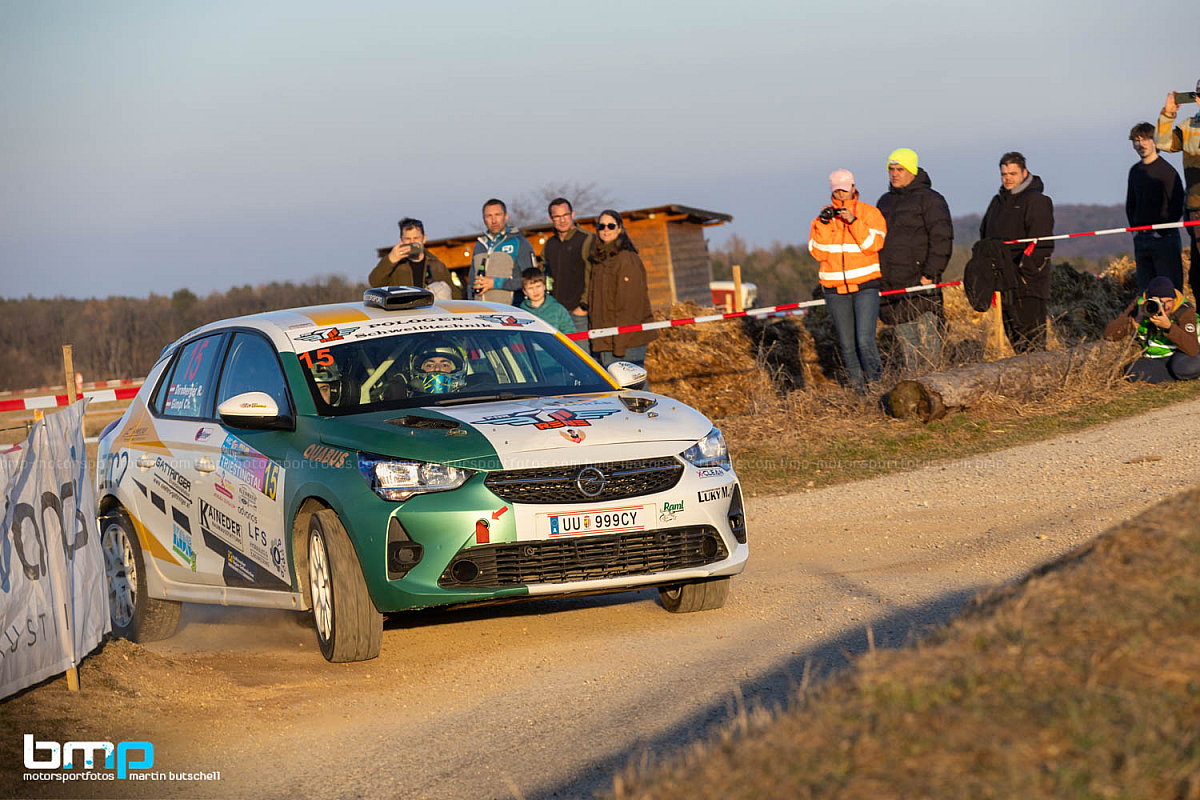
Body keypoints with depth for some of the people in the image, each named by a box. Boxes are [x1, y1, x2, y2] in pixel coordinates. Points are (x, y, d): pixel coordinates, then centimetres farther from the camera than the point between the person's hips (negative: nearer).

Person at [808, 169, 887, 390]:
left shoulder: (869, 213, 1)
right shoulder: (823, 218, 9)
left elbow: (873, 245, -12)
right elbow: (818, 252, -2)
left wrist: (853, 221, -20)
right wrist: (824, 224, -12)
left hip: (865, 286, -3)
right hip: (835, 289, 3)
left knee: (865, 340, -16)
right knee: (847, 345, 6)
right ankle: (859, 390, 16)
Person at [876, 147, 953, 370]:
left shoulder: (929, 199, -4)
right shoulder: (885, 201, 18)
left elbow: (941, 239, -10)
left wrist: (930, 273, -17)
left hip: (920, 282, -7)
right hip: (891, 284, 7)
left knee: (927, 337, -7)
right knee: (905, 339, 7)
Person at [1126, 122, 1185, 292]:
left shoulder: (1166, 170, -8)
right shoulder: (1135, 171, 13)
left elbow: (1177, 206, -10)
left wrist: (1162, 231, -11)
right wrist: (1134, 228, 12)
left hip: (1164, 238, -7)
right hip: (1141, 238, 7)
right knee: (1144, 289, 8)